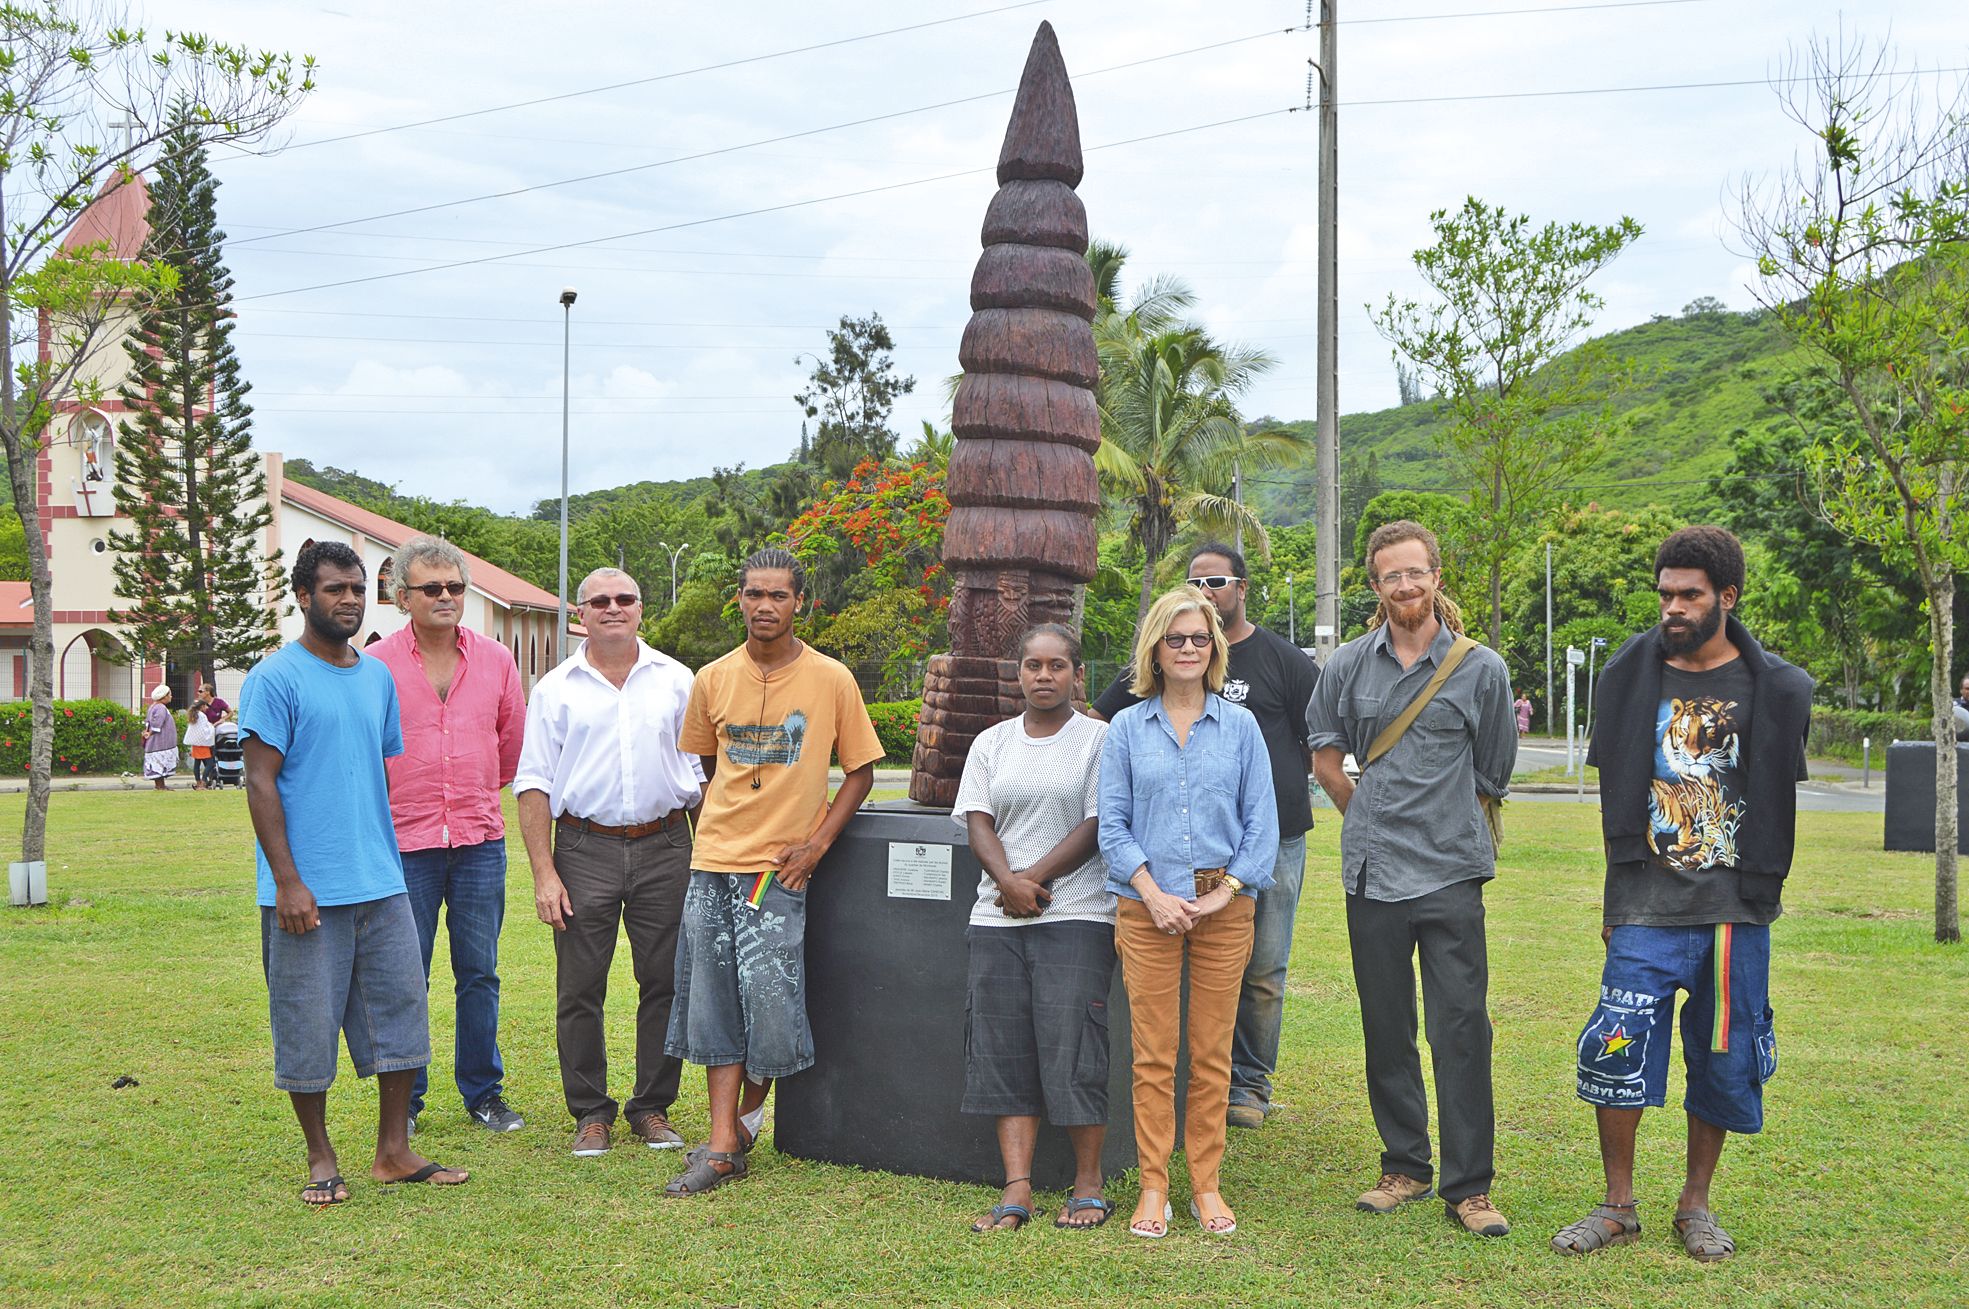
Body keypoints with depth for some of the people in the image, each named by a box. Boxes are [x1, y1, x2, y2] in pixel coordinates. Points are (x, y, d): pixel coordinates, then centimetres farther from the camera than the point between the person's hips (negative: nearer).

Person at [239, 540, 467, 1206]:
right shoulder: (276, 677, -7)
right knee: (309, 1026, 3)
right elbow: (261, 783, -10)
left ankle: (394, 1151, 19)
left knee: (399, 1012, 8)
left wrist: (389, 859, 15)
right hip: (308, 893, -6)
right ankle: (320, 1158, 17)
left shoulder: (379, 677, 13)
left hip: (382, 885, 6)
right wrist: (287, 882, -16)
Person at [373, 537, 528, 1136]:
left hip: (480, 840, 2)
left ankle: (483, 1092, 21)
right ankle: (405, 1099, 18)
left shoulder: (496, 660, 5)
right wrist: (407, 799, 7)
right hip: (405, 842, -2)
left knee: (479, 973, 8)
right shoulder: (378, 664, -4)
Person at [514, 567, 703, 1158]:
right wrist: (544, 873, -5)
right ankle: (590, 1112, 15)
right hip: (585, 849, -1)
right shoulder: (556, 689, 5)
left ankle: (652, 1107, 17)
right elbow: (533, 783, 3)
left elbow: (701, 774, 13)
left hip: (664, 847, 1)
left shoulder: (676, 681, 8)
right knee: (579, 990, 1)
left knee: (665, 984, 4)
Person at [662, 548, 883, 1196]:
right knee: (715, 1000, 3)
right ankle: (723, 1146, 9)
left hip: (780, 868, -3)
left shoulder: (831, 680, -4)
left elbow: (860, 770, 3)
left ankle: (751, 1107, 23)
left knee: (769, 995, -4)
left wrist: (817, 841, -6)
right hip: (712, 861, 3)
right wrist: (721, 823, 7)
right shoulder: (712, 679, 5)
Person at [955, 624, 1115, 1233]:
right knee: (1003, 1049, 0)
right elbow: (978, 822, 5)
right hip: (997, 917, 4)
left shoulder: (1099, 738, 3)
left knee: (1072, 1046, -7)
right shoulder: (992, 742, 15)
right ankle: (1017, 1189, 2)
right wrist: (1008, 882, -12)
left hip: (1075, 915, -4)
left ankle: (1088, 1185, 5)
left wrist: (1034, 877, -11)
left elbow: (1097, 825, -5)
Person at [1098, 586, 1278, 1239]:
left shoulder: (1240, 726, 7)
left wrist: (1224, 893, -7)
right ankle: (1153, 1186, 9)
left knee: (1212, 1054, 5)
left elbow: (1262, 822, 4)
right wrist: (1154, 894, -9)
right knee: (1153, 1055, 1)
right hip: (1147, 908, 0)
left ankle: (1207, 1185, 15)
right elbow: (1112, 824, 3)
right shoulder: (1126, 728, 6)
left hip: (1224, 908, 1)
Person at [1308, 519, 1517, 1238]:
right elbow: (1325, 754, 19)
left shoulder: (1482, 668, 0)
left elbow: (1492, 775, 10)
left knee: (1461, 1030, -5)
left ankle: (1468, 1185, 3)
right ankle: (1405, 1167, 22)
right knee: (1386, 1029, 9)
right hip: (1372, 874, 3)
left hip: (1451, 874, -2)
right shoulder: (1349, 665, 6)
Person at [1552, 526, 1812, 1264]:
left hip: (1735, 910, 0)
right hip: (1647, 909, 0)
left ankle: (1695, 1205, 24)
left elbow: (1777, 801, 9)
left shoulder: (1774, 689, 1)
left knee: (1722, 1062, 7)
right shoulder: (1632, 677, 4)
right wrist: (1616, 892, 9)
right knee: (1616, 1050, -6)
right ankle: (1618, 1207, 10)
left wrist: (1761, 890, 5)